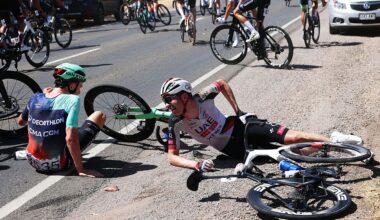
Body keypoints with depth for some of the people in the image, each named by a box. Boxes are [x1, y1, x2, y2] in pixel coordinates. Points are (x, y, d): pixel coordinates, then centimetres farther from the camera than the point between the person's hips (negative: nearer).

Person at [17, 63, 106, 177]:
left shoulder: (35, 98, -2)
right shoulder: (72, 100, -18)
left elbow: (20, 122, 17)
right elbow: (70, 139, -27)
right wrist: (81, 170, -19)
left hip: (33, 161, 6)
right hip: (57, 164, -6)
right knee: (99, 115, 6)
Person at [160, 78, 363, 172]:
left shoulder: (202, 98, -19)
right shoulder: (176, 123, -18)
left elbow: (222, 83, 2)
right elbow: (172, 157, -17)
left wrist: (237, 110, 1)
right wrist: (197, 165, -34)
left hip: (242, 126, 0)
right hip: (234, 149, 0)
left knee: (294, 138, -15)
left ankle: (334, 141, 8)